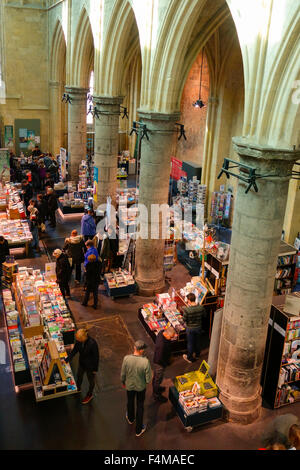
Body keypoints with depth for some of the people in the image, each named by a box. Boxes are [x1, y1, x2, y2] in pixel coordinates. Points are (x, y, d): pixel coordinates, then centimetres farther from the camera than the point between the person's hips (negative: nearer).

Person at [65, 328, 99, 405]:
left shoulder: (92, 343, -36)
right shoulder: (79, 341, -19)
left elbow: (96, 357, -24)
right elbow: (74, 351, -3)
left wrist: (95, 369, -15)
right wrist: (66, 360, -10)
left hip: (90, 366, -6)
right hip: (82, 363, 6)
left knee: (91, 380, 20)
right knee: (79, 376, 31)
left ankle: (89, 395, 48)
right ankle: (78, 388, 62)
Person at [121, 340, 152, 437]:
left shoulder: (126, 358, -27)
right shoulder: (145, 361, -32)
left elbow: (123, 374, -10)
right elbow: (148, 379, -21)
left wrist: (123, 382, 10)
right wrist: (146, 382, 3)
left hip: (129, 386, 2)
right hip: (141, 387, -2)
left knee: (130, 402, 30)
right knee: (140, 406, 20)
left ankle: (131, 418, 59)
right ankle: (139, 430, 36)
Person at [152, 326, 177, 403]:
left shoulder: (161, 333, -17)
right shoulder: (162, 344, -43)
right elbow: (160, 358, -30)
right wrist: (167, 363, -17)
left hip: (156, 360, 9)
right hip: (160, 363, -9)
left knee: (155, 376, 31)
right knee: (158, 379, 14)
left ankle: (156, 388, 55)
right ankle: (157, 396, 35)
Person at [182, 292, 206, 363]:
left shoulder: (187, 310, -30)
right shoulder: (201, 308, -18)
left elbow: (184, 320, -18)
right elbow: (203, 316, -1)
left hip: (190, 329, -4)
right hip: (199, 327, 4)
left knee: (190, 343, 16)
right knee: (198, 341, 25)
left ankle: (190, 358, 34)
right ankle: (197, 355, 46)